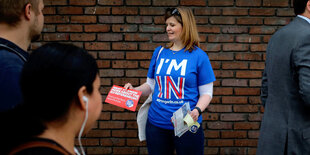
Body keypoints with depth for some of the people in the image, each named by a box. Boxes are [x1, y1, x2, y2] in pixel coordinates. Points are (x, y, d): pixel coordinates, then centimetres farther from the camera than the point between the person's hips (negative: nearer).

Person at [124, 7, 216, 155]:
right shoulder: (159, 52, 6)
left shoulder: (198, 55, -5)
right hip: (156, 123, 4)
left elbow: (206, 93, -4)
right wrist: (134, 90, -5)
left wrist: (197, 110, -22)